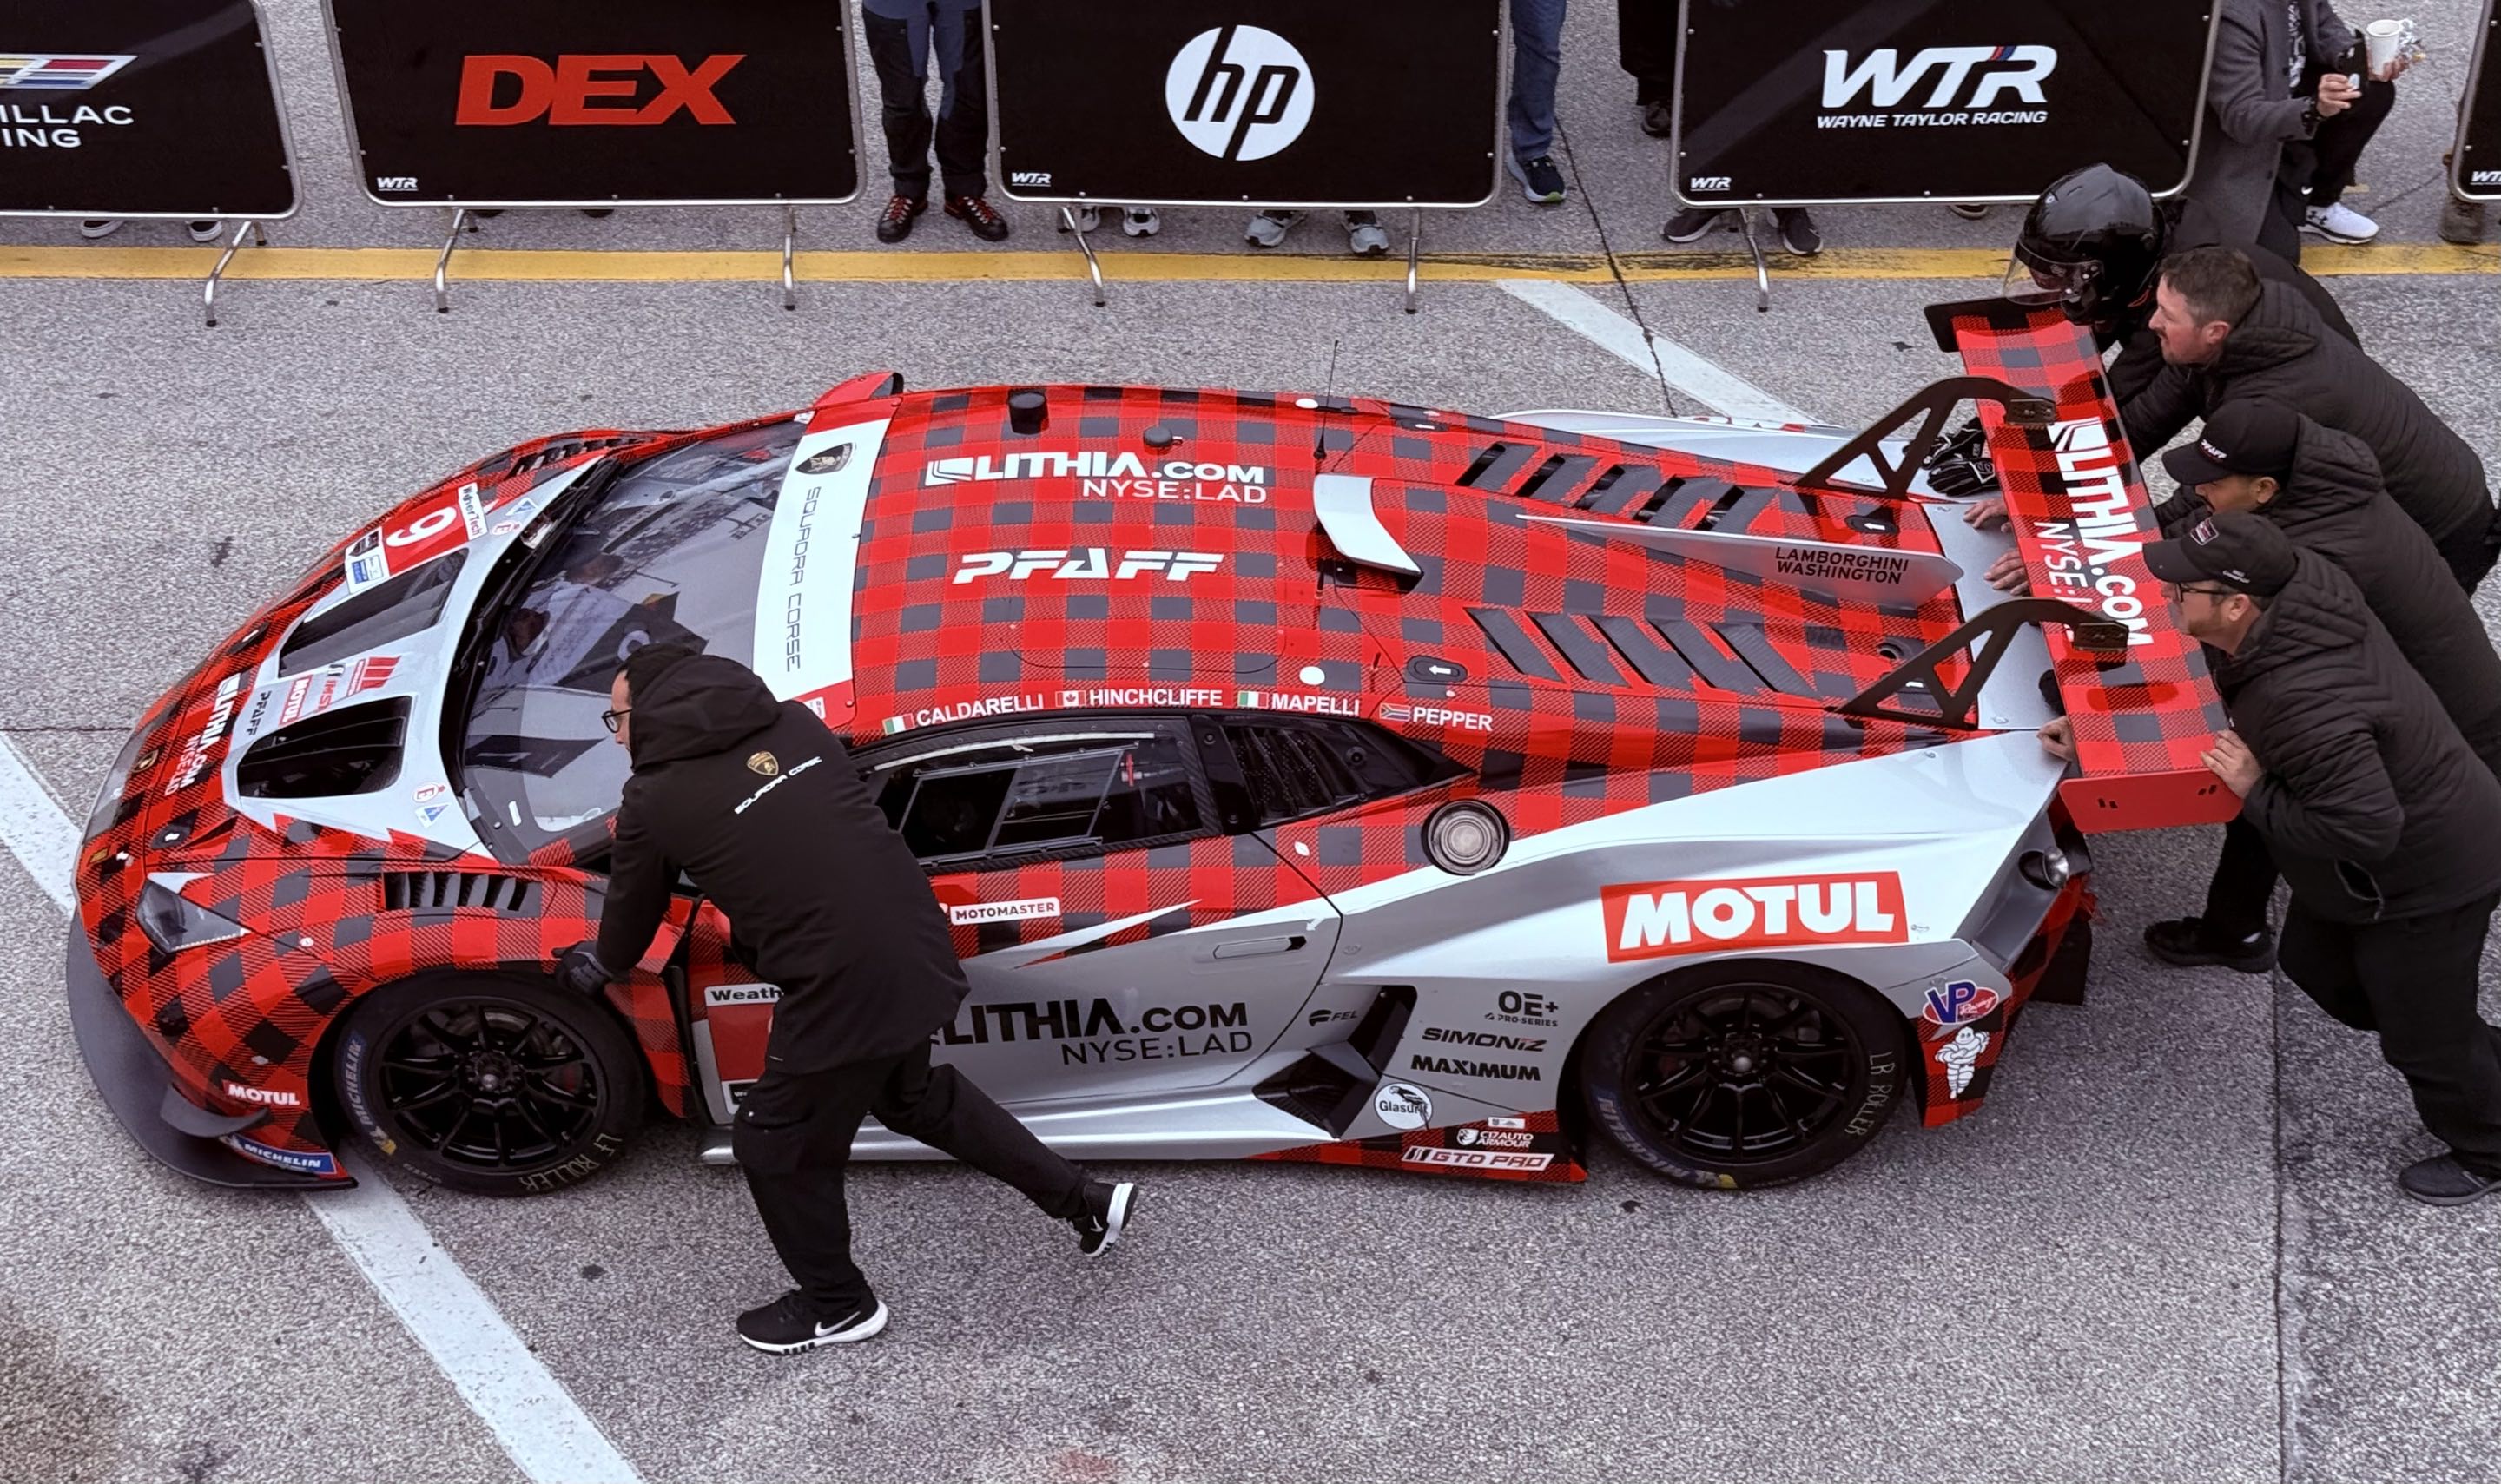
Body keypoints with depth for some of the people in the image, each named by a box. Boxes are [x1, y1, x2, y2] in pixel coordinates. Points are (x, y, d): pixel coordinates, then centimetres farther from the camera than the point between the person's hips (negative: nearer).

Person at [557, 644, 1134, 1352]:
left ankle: (836, 1305, 37)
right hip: (923, 952, 7)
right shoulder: (795, 722, 9)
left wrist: (600, 963, 33)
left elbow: (633, 913, 11)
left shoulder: (656, 798, -6)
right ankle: (1082, 1200, 40)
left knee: (778, 1146, 17)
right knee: (915, 1095, 32)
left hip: (845, 989, -7)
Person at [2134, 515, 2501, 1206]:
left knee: (2421, 1037, 13)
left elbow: (2364, 828, -40)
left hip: (2426, 882, -10)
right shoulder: (2303, 585, -14)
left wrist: (2256, 793, -27)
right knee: (2316, 964, 27)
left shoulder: (2303, 704, -41)